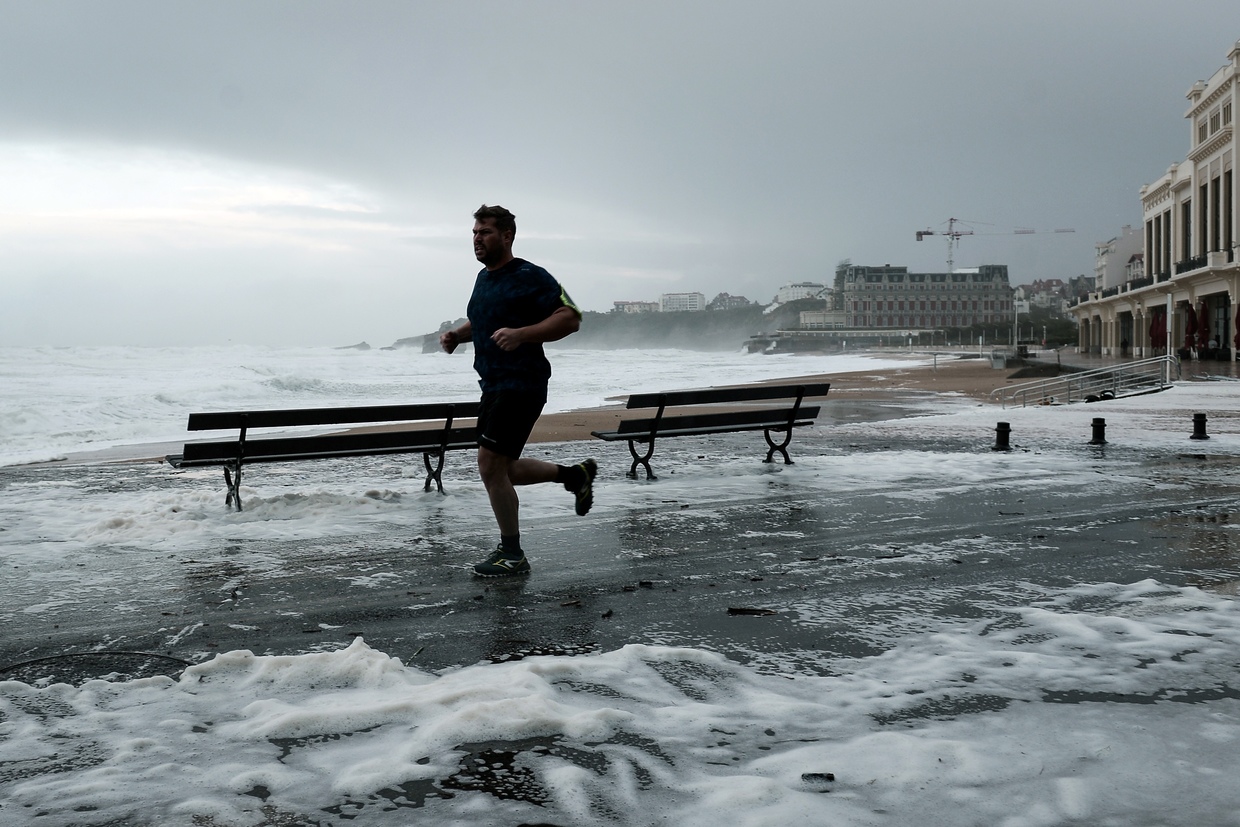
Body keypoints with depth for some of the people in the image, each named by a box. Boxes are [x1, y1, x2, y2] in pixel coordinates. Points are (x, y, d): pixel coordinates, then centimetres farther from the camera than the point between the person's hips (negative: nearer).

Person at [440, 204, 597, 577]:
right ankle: (576, 475, 32)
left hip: (521, 385, -10)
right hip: (493, 385, 10)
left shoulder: (530, 277, -13)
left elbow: (570, 318, -18)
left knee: (490, 466, -11)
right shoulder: (484, 278, 14)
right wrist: (457, 334, 10)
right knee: (503, 470, 14)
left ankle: (512, 555, 3)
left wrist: (521, 334, -28)